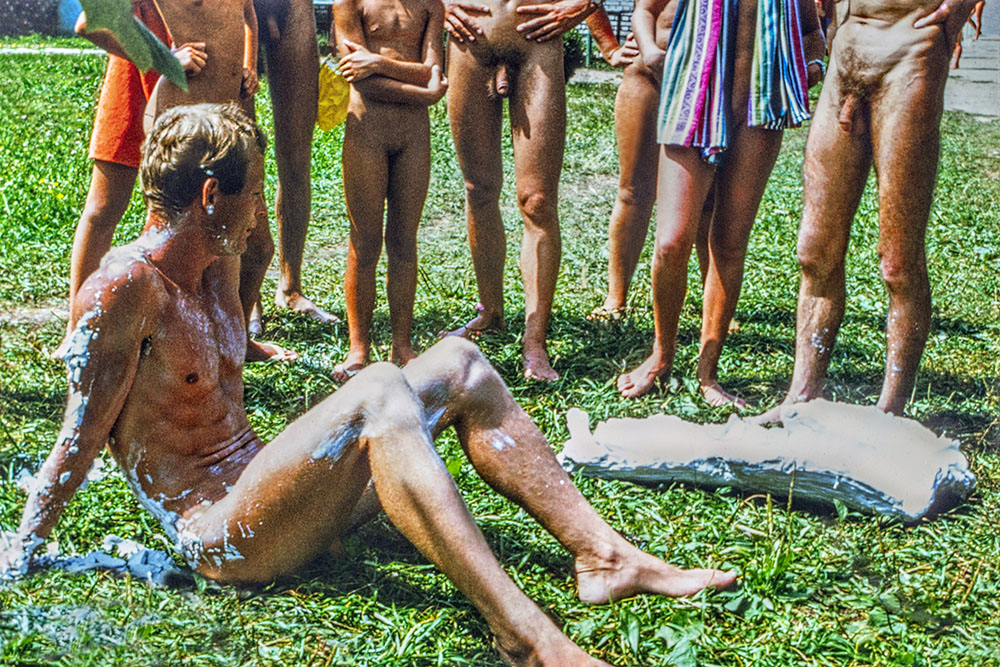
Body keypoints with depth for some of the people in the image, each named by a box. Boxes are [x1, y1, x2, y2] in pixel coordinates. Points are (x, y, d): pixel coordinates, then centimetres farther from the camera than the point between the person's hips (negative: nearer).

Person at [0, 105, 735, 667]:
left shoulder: (217, 264, 13)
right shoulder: (125, 287, -15)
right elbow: (80, 441, -12)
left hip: (262, 486, 10)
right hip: (216, 533, -10)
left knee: (459, 365, -1)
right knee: (378, 392, -34)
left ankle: (605, 555, -8)